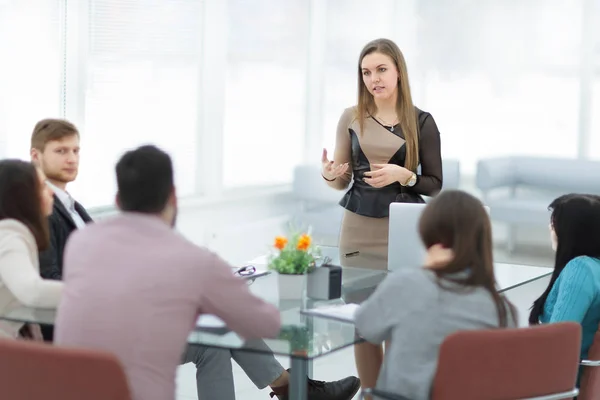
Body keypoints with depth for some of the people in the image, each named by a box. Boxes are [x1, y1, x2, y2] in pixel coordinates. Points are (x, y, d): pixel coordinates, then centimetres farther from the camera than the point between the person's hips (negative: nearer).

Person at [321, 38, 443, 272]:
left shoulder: (421, 121, 0)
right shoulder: (351, 118, 5)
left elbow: (435, 185, 2)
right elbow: (342, 181, 11)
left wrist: (404, 176, -15)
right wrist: (329, 175, -10)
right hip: (357, 231, 2)